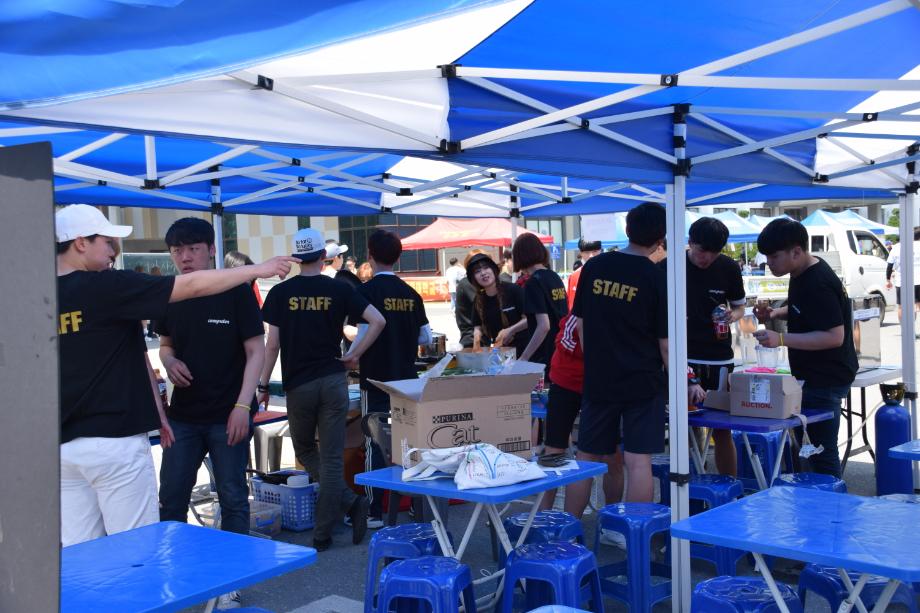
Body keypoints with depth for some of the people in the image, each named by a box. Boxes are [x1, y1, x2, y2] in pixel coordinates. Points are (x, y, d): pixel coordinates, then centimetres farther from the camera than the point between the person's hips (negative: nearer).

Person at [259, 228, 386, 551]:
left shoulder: (281, 293, -1)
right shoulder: (339, 290, 1)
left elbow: (272, 344, -4)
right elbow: (377, 320, -8)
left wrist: (263, 385, 5)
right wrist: (354, 355, 2)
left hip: (298, 384, 0)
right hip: (333, 381, 1)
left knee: (305, 450, 17)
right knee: (331, 458, 2)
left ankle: (349, 501, 1)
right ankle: (322, 535, 1)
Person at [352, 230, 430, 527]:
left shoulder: (367, 291, -11)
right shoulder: (411, 294, 5)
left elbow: (364, 337, -17)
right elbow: (426, 338, 10)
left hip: (376, 381, -5)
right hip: (407, 379, 5)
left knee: (375, 445, 0)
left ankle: (375, 511, 3)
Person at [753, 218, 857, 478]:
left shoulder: (818, 284, -23)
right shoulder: (802, 274, 8)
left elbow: (834, 336, -26)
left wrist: (781, 339, -30)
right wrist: (776, 313, 7)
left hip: (825, 381, -11)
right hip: (812, 376, 11)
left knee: (822, 454, -5)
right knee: (814, 448, 17)